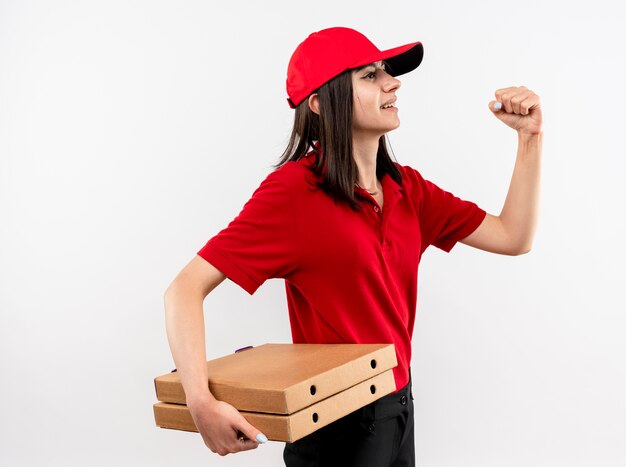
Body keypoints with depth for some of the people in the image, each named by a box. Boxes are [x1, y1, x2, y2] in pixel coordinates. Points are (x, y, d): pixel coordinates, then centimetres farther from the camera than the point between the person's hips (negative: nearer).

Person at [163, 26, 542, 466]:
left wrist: (530, 136, -7)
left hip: (399, 403, 7)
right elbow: (185, 289, -24)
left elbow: (513, 237, 2)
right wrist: (202, 405, -35)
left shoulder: (407, 187, 1)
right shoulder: (293, 190, -20)